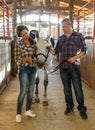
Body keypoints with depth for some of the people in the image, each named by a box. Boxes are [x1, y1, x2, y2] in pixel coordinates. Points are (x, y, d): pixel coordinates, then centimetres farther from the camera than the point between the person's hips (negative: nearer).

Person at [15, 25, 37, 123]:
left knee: (31, 90, 11)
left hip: (33, 68, 5)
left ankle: (28, 110, 25)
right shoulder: (19, 44, -7)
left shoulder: (33, 42, 6)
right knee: (23, 91, -6)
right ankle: (18, 113, 4)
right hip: (24, 69, -5)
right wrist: (26, 59, -19)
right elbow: (16, 59, -7)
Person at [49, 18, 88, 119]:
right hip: (63, 67, 4)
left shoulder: (78, 36, -1)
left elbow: (84, 50, -3)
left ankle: (82, 109, 10)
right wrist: (50, 48, -9)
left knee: (78, 88, -1)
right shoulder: (60, 38, 10)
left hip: (74, 66, -4)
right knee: (66, 88, 12)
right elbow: (56, 52, 10)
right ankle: (69, 106, 27)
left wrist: (74, 58, -15)